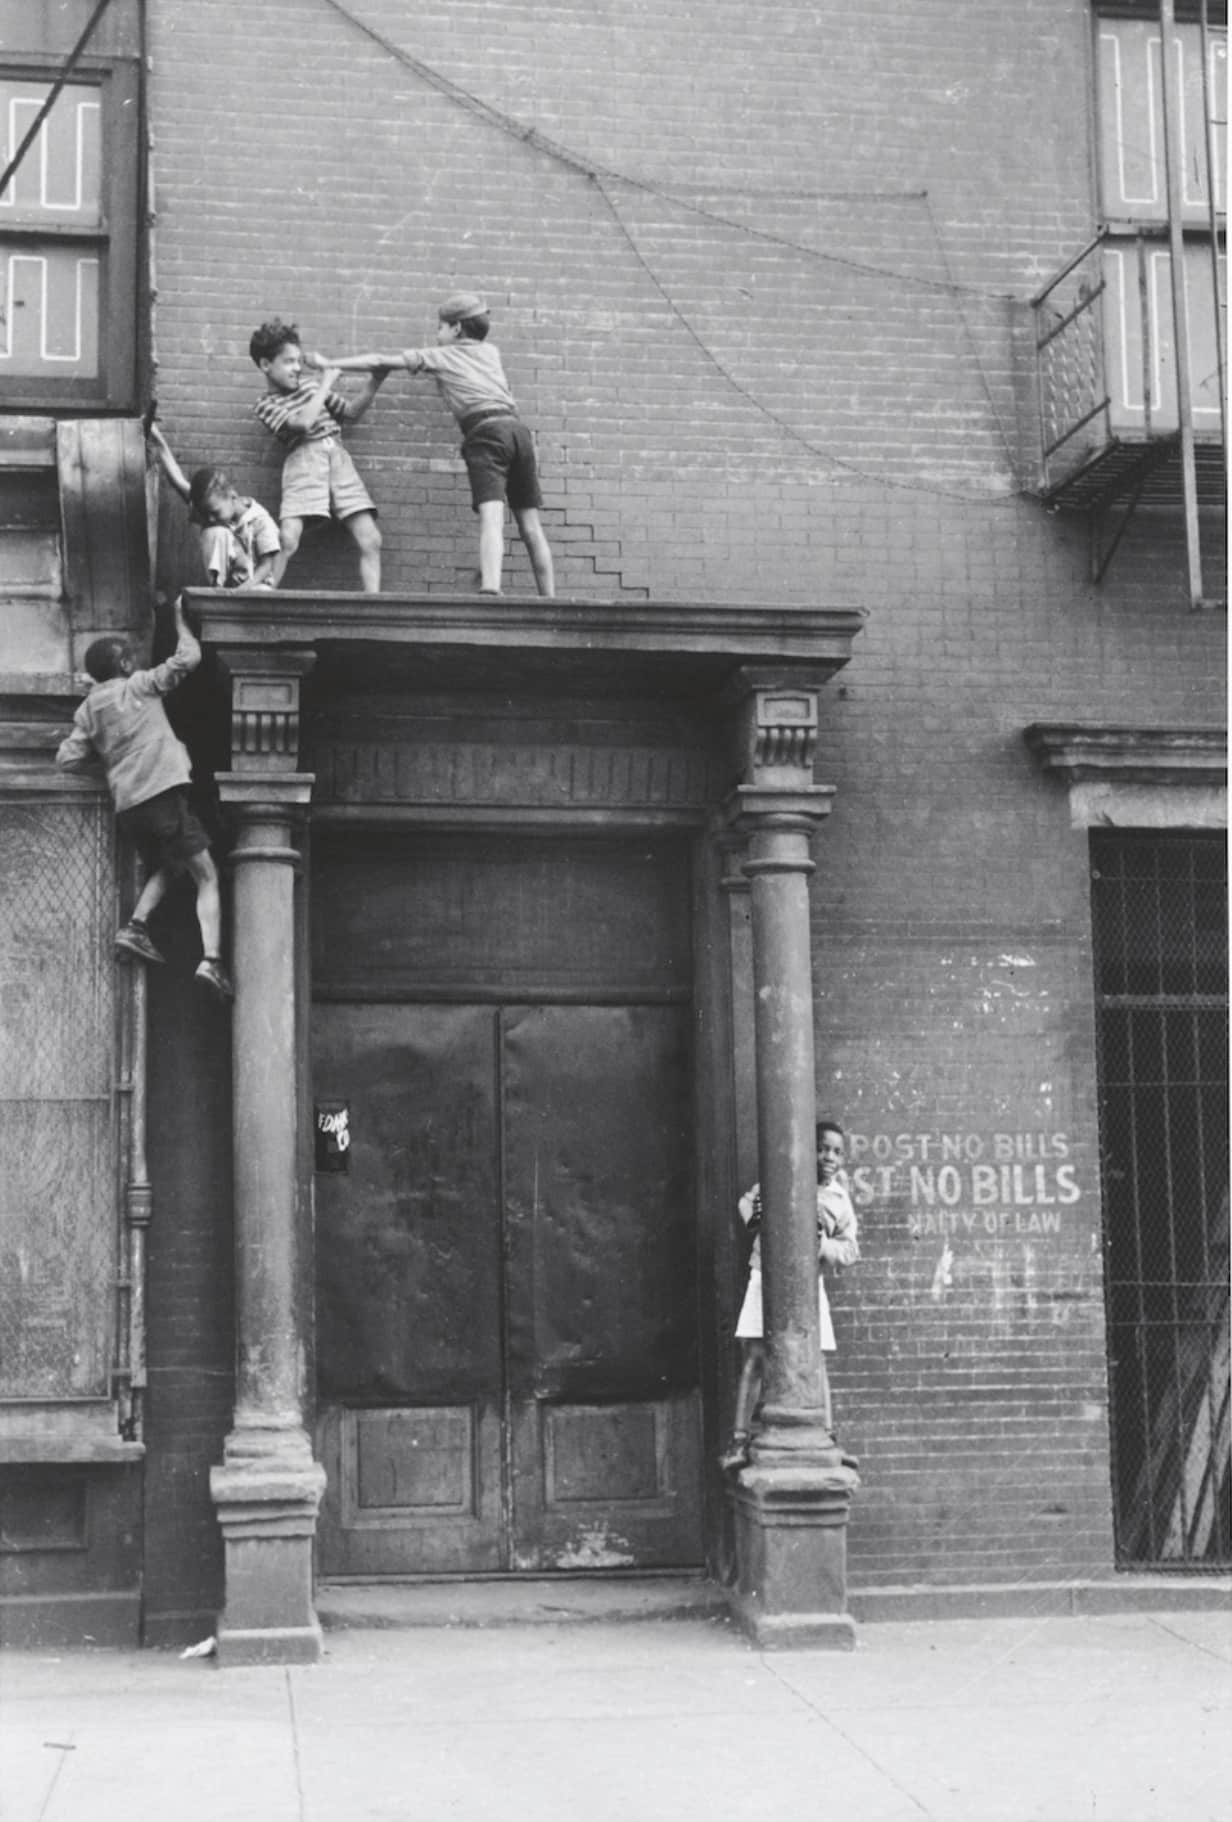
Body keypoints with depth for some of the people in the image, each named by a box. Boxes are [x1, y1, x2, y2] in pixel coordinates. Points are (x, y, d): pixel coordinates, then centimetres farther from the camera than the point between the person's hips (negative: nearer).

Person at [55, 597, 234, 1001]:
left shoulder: (87, 710, 15)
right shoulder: (139, 686, 3)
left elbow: (68, 759, 11)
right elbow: (188, 657, 3)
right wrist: (180, 620, 18)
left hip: (127, 806, 6)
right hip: (163, 792, -6)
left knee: (164, 868, 29)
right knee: (207, 878, -3)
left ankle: (136, 926, 4)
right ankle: (211, 960, -20)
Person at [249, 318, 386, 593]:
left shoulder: (312, 386, 20)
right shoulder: (266, 404, 4)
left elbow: (352, 413, 26)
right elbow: (303, 422, -13)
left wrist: (373, 383, 12)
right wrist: (326, 385, -4)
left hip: (338, 457, 5)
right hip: (303, 460, -5)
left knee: (370, 541, -8)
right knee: (287, 541, -21)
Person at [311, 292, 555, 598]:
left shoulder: (440, 356, 16)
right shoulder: (490, 352, 29)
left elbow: (381, 362, 17)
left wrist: (329, 364, 25)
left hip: (486, 432, -5)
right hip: (517, 428, 5)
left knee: (491, 516, -21)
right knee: (531, 524, 7)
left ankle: (491, 591, -39)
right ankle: (549, 600, 5)